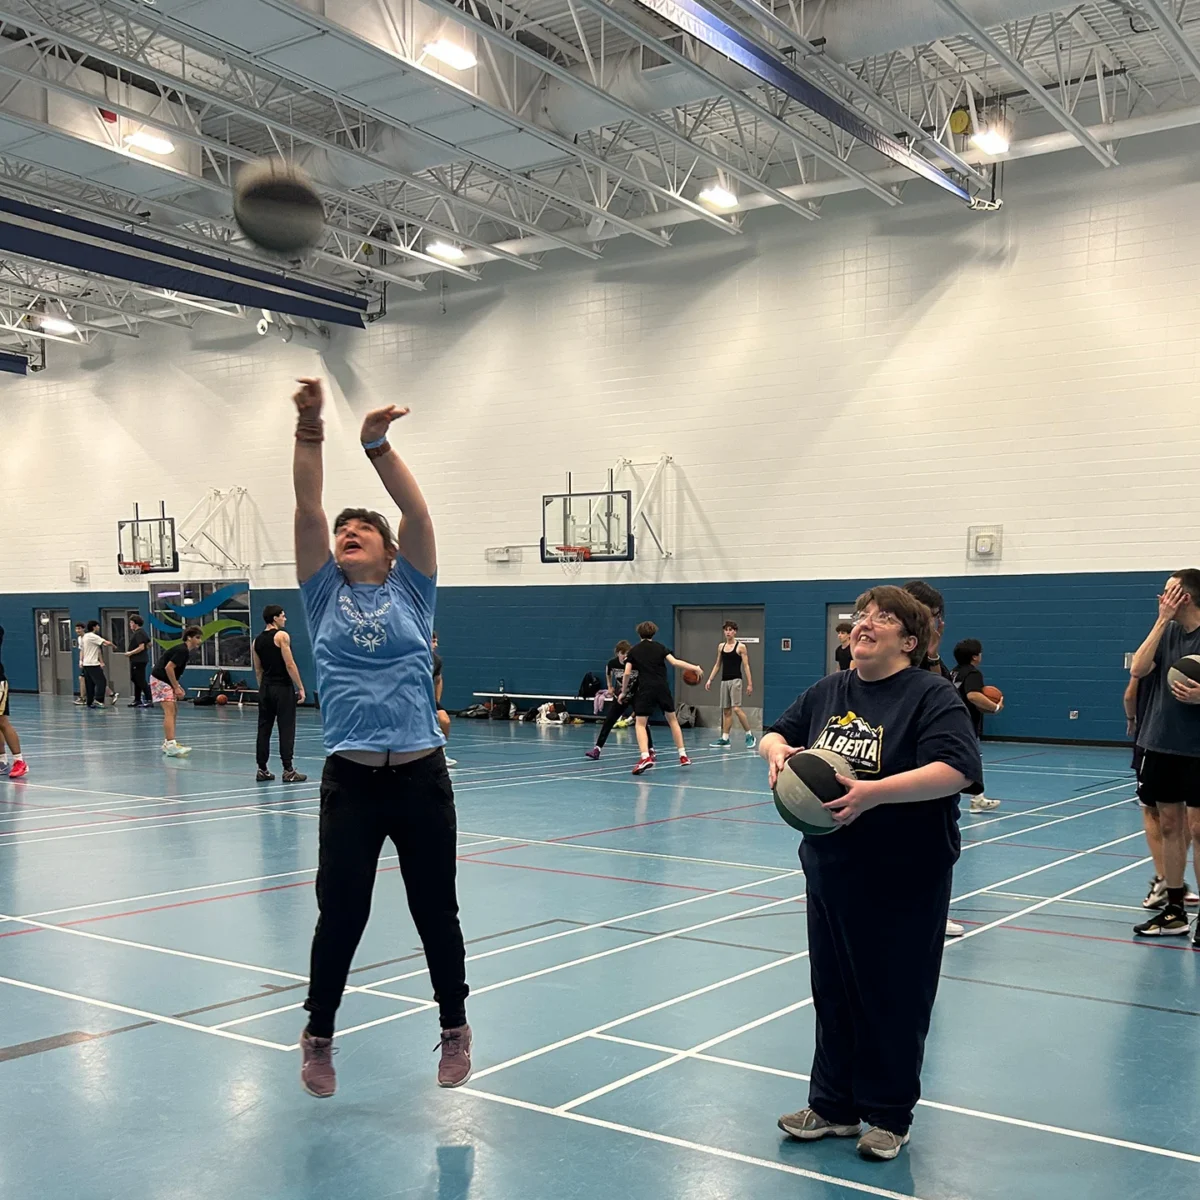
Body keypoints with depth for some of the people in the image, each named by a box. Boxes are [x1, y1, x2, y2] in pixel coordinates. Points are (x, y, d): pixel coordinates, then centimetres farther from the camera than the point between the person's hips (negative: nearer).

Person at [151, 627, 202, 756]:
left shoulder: (184, 650, 12)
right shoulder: (182, 650, -18)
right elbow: (168, 667, -23)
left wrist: (177, 686, 10)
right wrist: (176, 687, -17)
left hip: (165, 681, 11)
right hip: (160, 680, -11)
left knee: (172, 712, 15)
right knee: (169, 711, -19)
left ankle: (167, 743, 23)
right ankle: (171, 745, -28)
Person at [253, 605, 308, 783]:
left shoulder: (256, 641, 11)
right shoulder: (281, 636, -9)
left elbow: (258, 670, 15)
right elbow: (290, 664, -14)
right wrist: (300, 687, -11)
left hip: (265, 688, 7)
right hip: (283, 688, -7)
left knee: (264, 729, 8)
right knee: (286, 729, -4)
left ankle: (262, 770, 11)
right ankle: (288, 771, -4)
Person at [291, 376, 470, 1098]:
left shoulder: (411, 592, 7)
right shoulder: (325, 594, 9)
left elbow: (418, 512, -5)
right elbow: (308, 509, -2)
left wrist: (379, 444, -14)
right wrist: (309, 434, -10)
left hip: (422, 776, 0)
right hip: (351, 780, 0)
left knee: (437, 911, 9)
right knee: (340, 916, 5)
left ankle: (455, 1028, 30)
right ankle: (318, 1038, 27)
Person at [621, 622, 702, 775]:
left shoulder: (633, 650, 8)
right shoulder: (659, 647, 9)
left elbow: (627, 673, 3)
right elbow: (674, 662, -3)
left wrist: (623, 692, 15)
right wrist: (695, 667, 5)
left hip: (645, 689, -2)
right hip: (663, 687, 2)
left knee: (640, 724, 1)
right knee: (672, 719, 18)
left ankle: (645, 757, -20)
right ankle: (683, 755, 18)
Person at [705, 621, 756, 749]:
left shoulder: (740, 647, -4)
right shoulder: (721, 646, 12)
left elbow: (746, 666, -6)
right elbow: (717, 665, 18)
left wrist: (750, 683, -10)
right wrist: (710, 679, 11)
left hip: (735, 680, -6)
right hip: (724, 680, 6)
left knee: (736, 708, -14)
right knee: (726, 710, 8)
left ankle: (750, 735, -3)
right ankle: (725, 738, 11)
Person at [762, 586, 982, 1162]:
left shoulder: (932, 695, -12)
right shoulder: (828, 691, 8)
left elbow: (957, 769, -25)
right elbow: (777, 731, 20)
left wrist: (873, 793, -32)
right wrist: (777, 749, -5)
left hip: (905, 882, -6)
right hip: (831, 871, 6)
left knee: (894, 1000, 7)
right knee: (833, 993, 15)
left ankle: (888, 1116, 24)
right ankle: (833, 1106, 30)